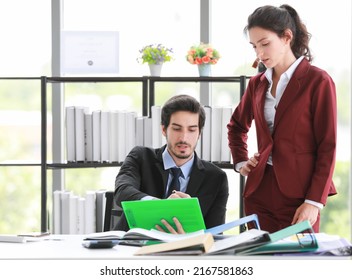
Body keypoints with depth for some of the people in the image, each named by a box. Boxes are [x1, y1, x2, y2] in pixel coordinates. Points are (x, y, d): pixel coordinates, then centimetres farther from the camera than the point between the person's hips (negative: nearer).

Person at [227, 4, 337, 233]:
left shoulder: (318, 81, -5)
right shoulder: (257, 83, 11)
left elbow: (328, 148, -8)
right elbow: (237, 126, 30)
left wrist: (315, 202, -15)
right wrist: (240, 161, 14)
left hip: (299, 194, -5)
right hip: (259, 191, 5)